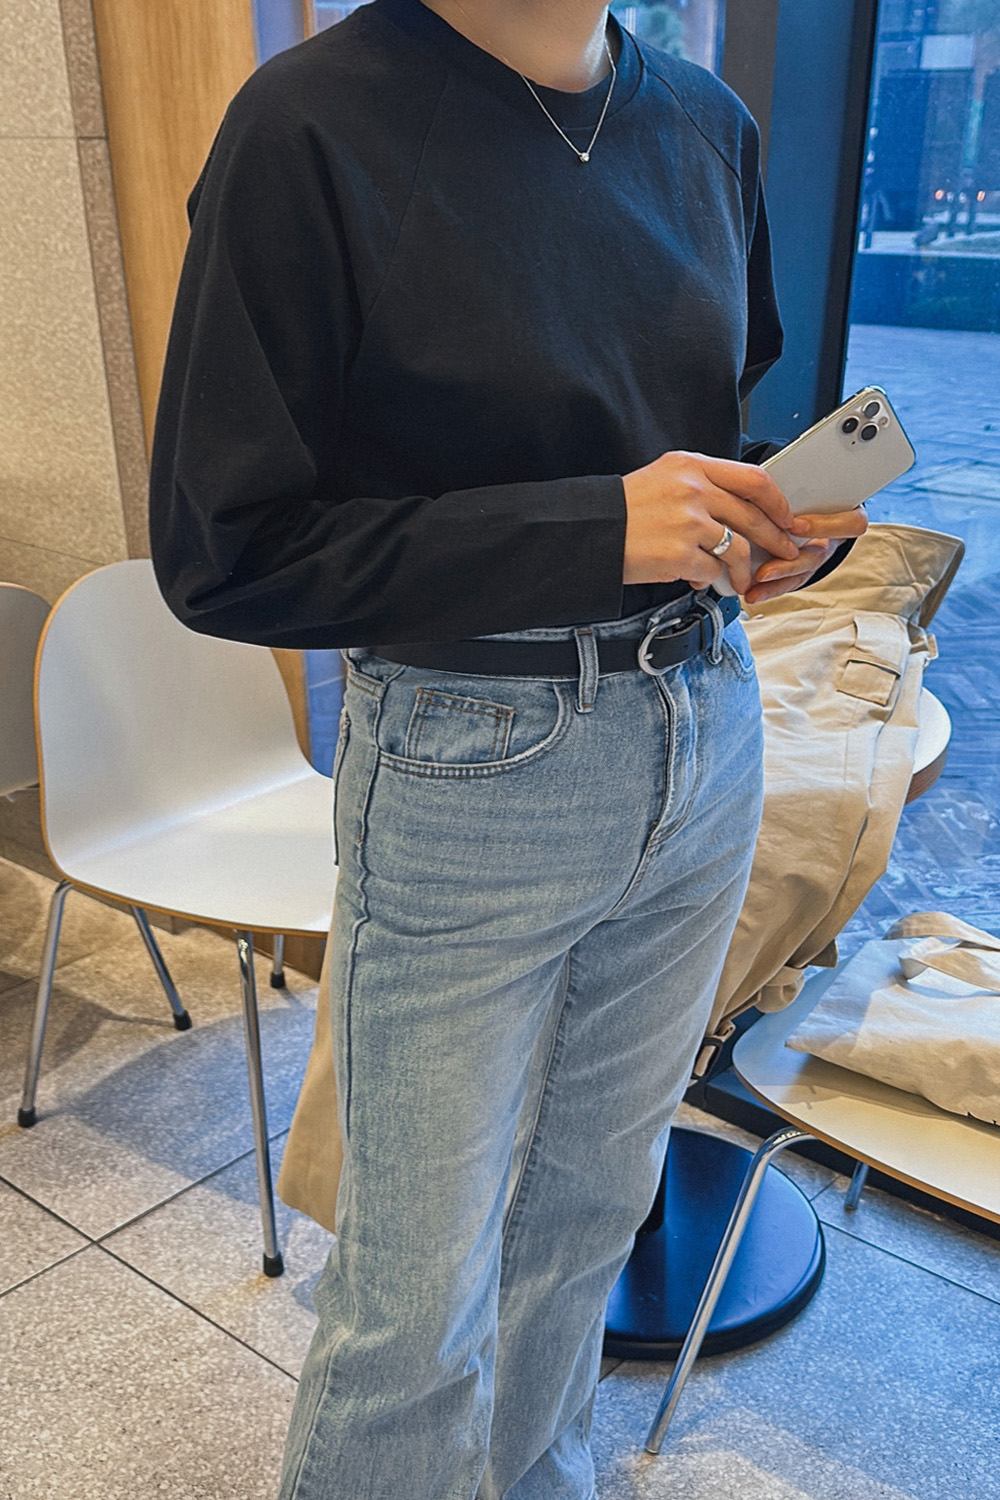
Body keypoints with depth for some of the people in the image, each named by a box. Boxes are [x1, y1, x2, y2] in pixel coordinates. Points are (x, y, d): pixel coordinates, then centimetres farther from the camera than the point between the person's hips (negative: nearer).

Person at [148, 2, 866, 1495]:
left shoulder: (711, 125, 6)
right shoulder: (314, 125, -13)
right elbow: (222, 551, -15)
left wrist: (787, 517, -6)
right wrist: (594, 530, -22)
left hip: (707, 733, 6)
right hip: (471, 771, -5)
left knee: (593, 1204, 21)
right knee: (421, 1291, 8)